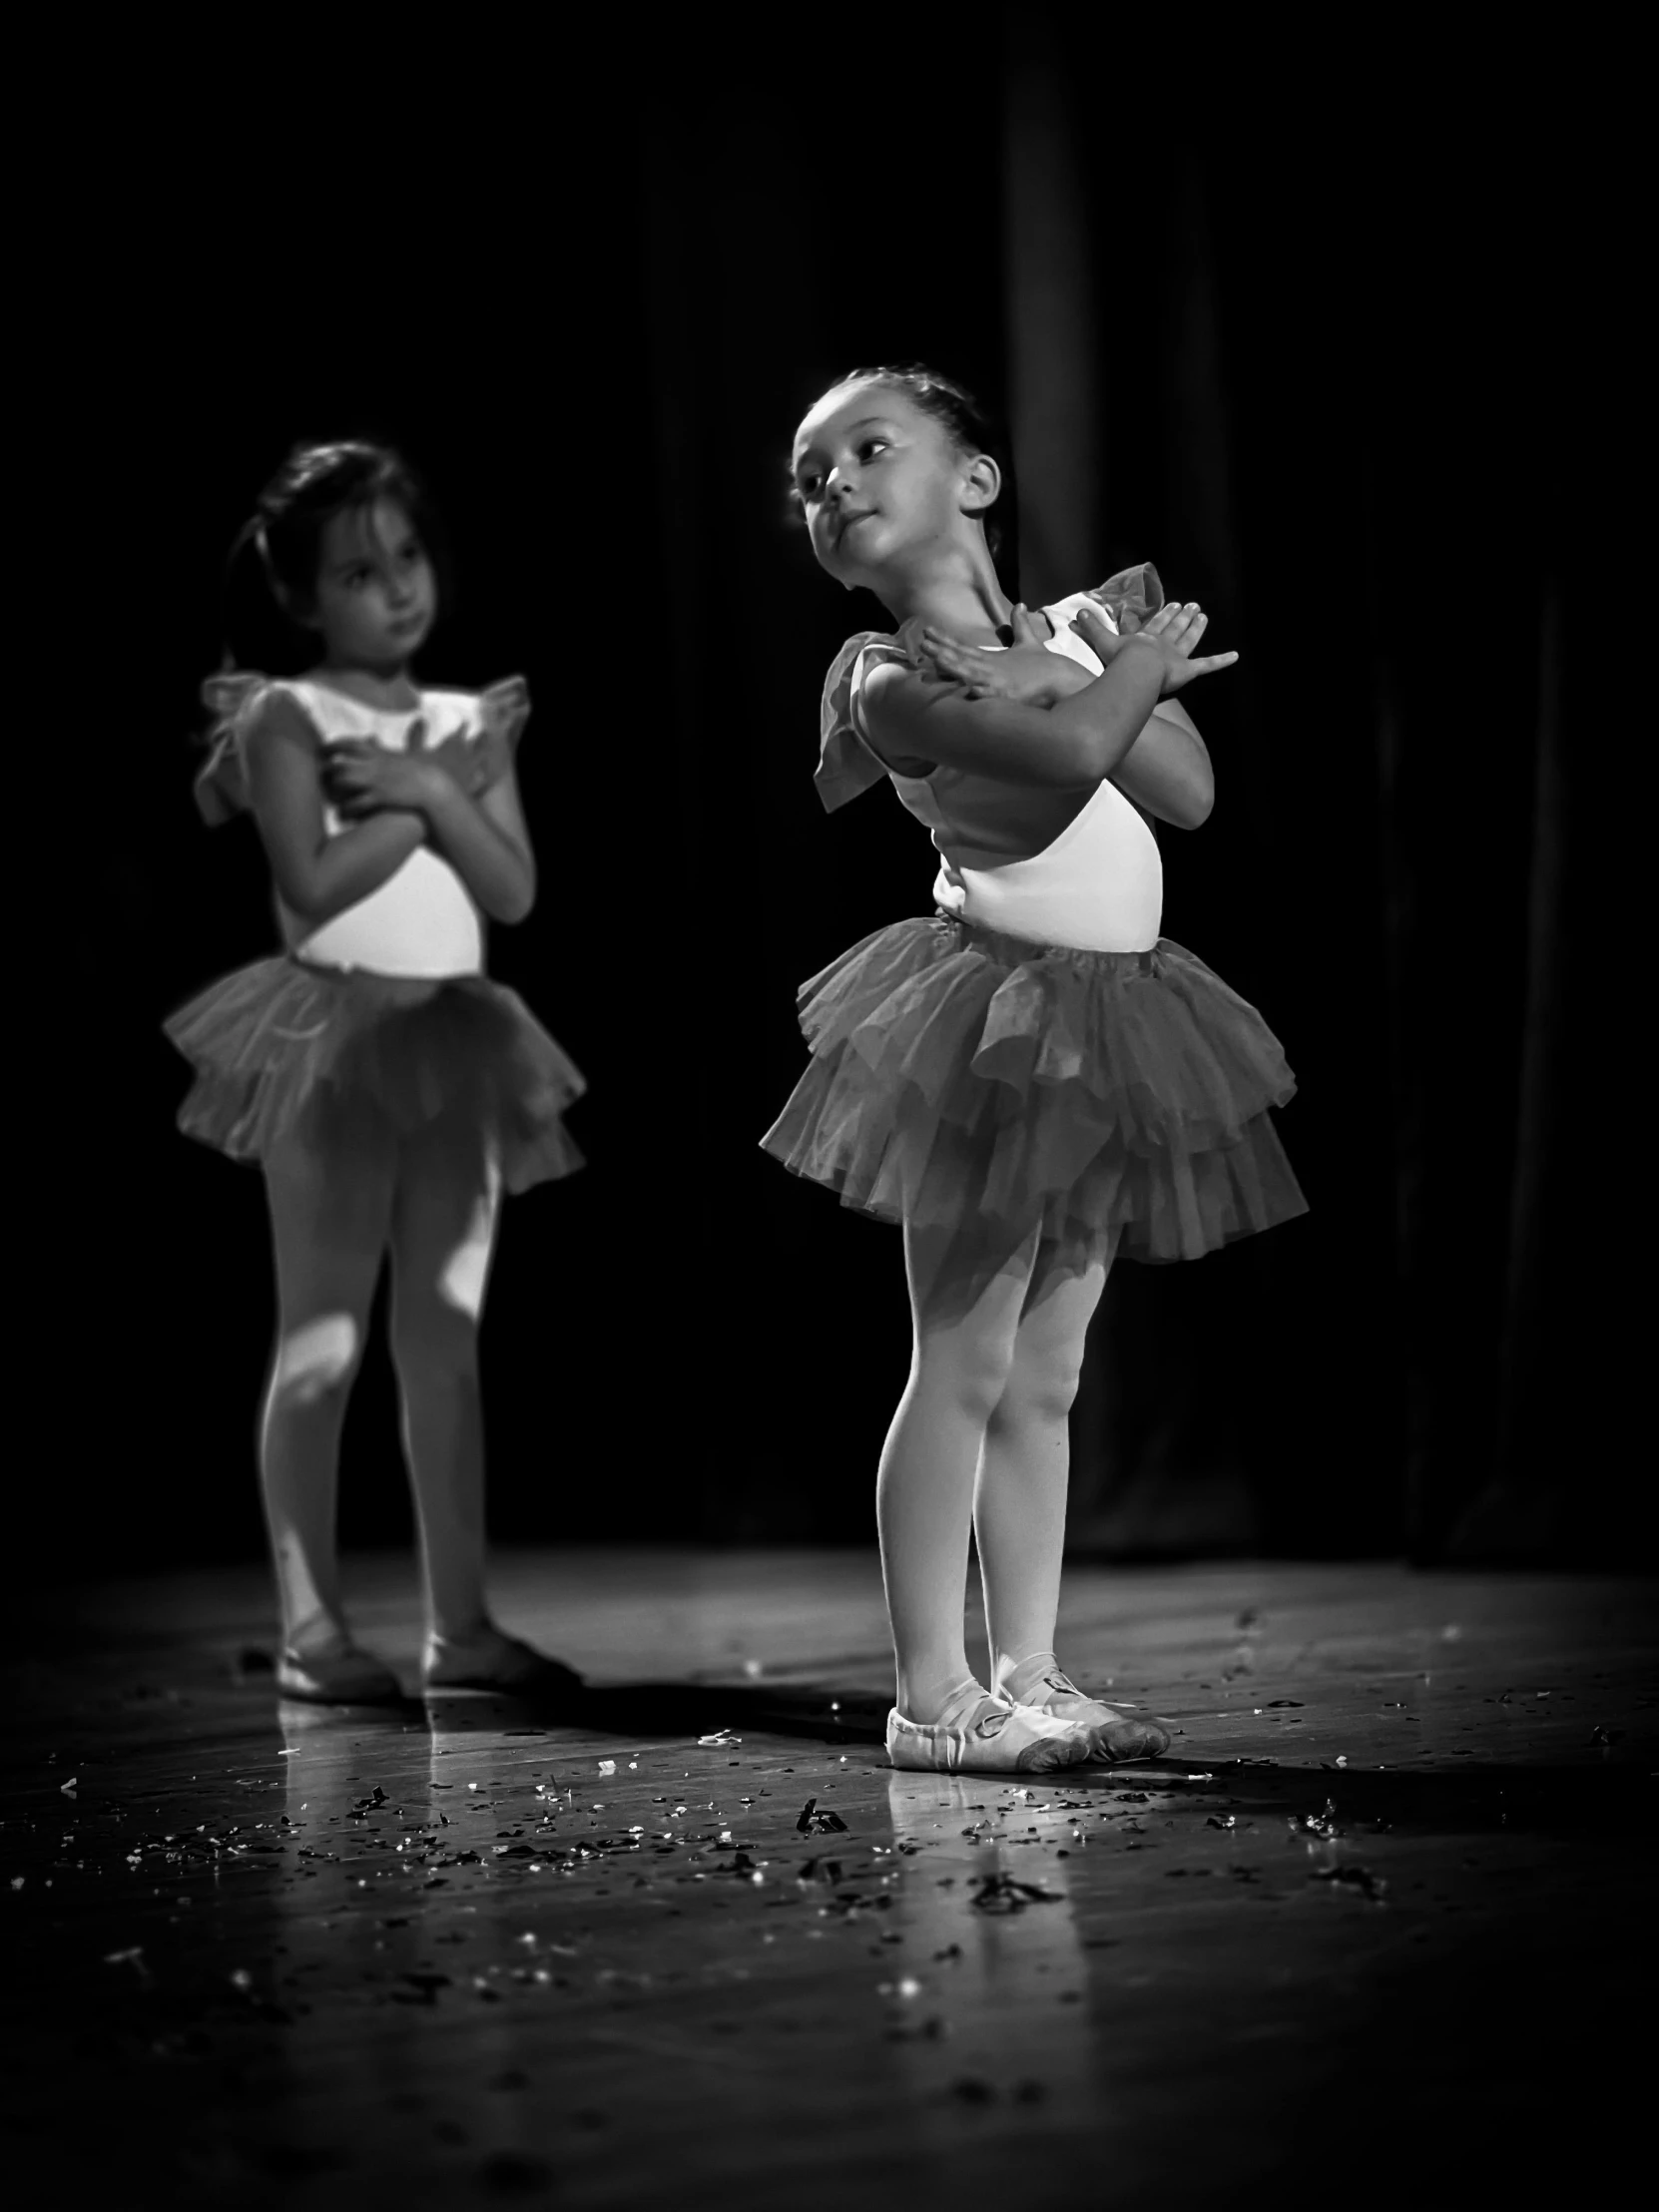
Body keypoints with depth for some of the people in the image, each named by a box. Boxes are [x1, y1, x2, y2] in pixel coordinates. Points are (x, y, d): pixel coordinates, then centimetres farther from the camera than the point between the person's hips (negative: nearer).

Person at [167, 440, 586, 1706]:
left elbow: (515, 892, 2)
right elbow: (314, 888, -16)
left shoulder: (467, 723, 11)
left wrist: (429, 789, -11)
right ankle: (313, 1628, 1)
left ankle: (463, 1623, 11)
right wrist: (439, 786, -11)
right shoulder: (288, 717, -4)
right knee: (322, 1346, -3)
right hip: (334, 1037, -5)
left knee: (448, 1346, 6)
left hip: (455, 1043, 6)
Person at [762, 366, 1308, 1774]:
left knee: (1044, 1382, 10)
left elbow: (1190, 790, 0)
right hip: (997, 1016, -6)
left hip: (1105, 1025, 6)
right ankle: (932, 1697, 2)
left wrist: (1086, 665, -10)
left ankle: (1029, 1681, 16)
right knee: (963, 1369, -4)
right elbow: (1072, 751, -24)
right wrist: (1144, 657, -6)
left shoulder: (1068, 633, 11)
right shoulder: (889, 678, -9)